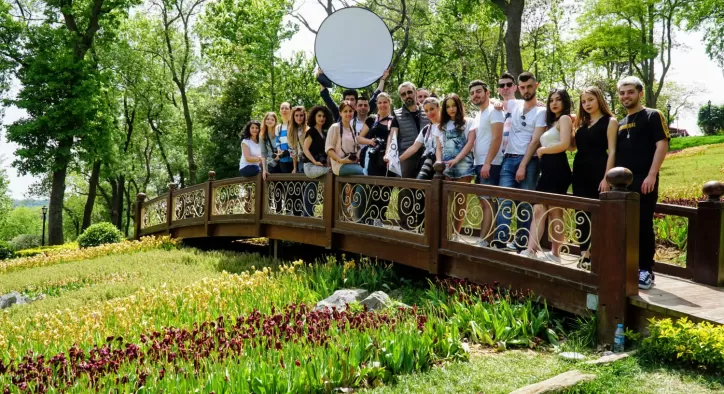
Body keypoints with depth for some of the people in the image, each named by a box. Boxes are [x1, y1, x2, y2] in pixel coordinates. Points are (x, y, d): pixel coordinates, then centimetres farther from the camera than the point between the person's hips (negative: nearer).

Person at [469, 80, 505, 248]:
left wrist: (487, 163, -21)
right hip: (479, 164, 9)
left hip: (490, 165, -9)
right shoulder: (478, 115, 20)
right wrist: (476, 163, 11)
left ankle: (483, 241, -13)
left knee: (488, 202, -11)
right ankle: (487, 239, 11)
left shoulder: (494, 111, -6)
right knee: (484, 203, 8)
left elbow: (497, 138, -16)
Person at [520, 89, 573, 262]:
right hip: (547, 171, 9)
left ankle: (555, 254, 4)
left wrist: (542, 150, -5)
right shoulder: (553, 122, 26)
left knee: (555, 213, -3)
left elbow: (564, 144, -16)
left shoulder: (565, 118, -2)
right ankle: (531, 251, -8)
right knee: (538, 211, -2)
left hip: (557, 169, -8)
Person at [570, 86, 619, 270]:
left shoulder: (610, 121, -2)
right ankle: (585, 256, 12)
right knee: (581, 215, 5)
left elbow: (612, 151, -8)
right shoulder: (582, 123, 17)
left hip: (598, 171, -6)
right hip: (580, 171, 6)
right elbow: (572, 146, 16)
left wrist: (606, 178, -17)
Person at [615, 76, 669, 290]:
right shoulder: (620, 124, 20)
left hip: (644, 181, -6)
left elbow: (662, 145, -8)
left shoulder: (653, 116, 1)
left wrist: (652, 175, -17)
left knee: (643, 226, -5)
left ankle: (646, 270, 3)